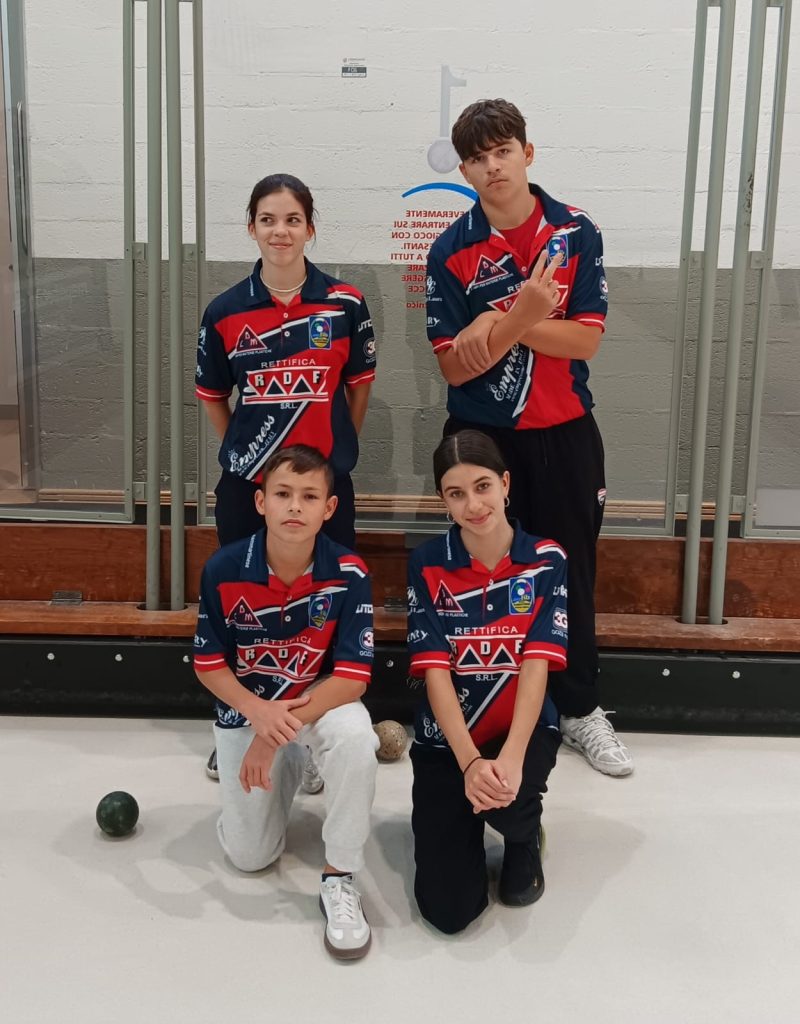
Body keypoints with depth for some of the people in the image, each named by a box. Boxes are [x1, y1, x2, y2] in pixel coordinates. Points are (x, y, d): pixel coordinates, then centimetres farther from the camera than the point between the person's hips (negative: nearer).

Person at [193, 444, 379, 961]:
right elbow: (210, 665, -10)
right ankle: (287, 769, 33)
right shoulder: (224, 570, -19)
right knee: (249, 855, 0)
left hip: (323, 698, -1)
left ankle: (339, 877, -16)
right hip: (247, 707, 2)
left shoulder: (349, 575, -22)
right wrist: (259, 713, -29)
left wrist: (279, 733, -29)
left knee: (355, 736, -37)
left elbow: (353, 677, -22)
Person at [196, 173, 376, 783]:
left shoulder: (345, 304, -4)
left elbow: (359, 386, 7)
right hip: (245, 485, 1)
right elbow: (212, 397, 11)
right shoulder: (226, 312, -2)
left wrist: (336, 448, 9)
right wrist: (244, 451, 8)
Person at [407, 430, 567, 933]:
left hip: (524, 728, 0)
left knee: (506, 800, -36)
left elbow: (537, 665, -15)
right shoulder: (428, 564, -8)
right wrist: (470, 763, -27)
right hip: (447, 737, 0)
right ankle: (457, 816, 24)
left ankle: (525, 835, 5)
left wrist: (511, 757, -29)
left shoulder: (546, 559, -8)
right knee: (449, 909, -11)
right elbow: (436, 673, -14)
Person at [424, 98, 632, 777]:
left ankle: (580, 708, 28)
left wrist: (498, 324, -19)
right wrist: (522, 317, -25)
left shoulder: (577, 232, -3)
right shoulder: (452, 251, -5)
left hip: (564, 434, 1)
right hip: (480, 435, 0)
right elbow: (454, 365, -10)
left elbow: (585, 339, -10)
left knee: (570, 568, 11)